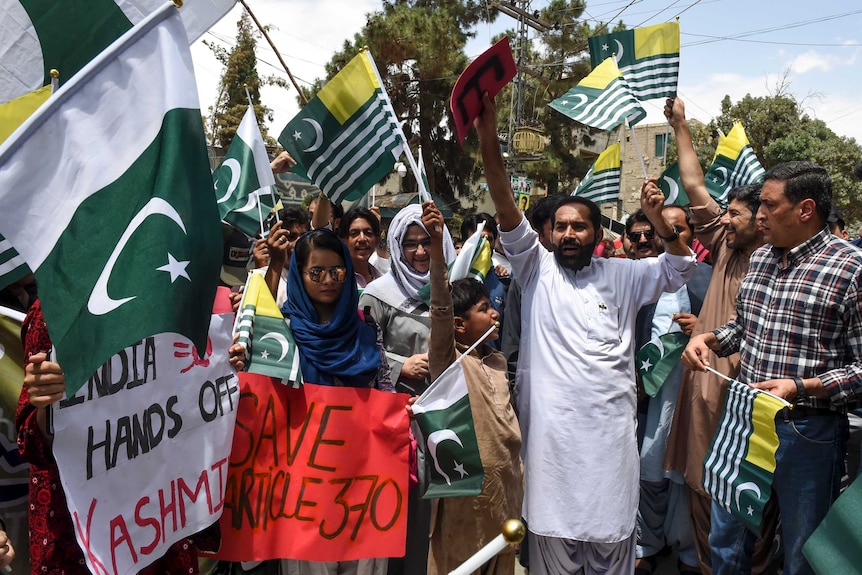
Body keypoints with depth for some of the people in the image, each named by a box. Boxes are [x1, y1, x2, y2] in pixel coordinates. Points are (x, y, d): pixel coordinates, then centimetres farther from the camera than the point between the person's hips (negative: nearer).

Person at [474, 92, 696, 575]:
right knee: (552, 536, 8)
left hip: (612, 428, 1)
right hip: (551, 428, -1)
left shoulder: (621, 275, 9)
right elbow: (508, 211, -7)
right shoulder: (537, 270, 4)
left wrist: (658, 219, -12)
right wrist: (488, 136, -17)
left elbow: (681, 269, 6)